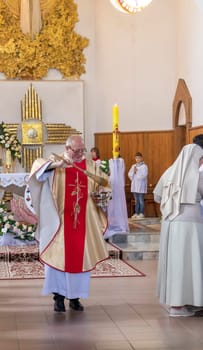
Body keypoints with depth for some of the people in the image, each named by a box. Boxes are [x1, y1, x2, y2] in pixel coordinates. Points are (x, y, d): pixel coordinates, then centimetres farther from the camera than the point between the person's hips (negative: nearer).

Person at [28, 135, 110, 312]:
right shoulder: (56, 162, 0)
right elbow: (38, 165, -15)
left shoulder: (90, 165, 9)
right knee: (59, 256, -2)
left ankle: (75, 296, 15)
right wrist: (57, 164, -31)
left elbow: (104, 182, 14)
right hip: (60, 221, -3)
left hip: (83, 222, 3)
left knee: (81, 258, 5)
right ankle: (59, 296, 8)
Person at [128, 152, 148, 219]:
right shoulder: (133, 166, 13)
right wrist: (133, 172, -10)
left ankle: (141, 214, 0)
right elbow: (129, 174, 8)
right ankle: (136, 213, 13)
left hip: (141, 186, -5)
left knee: (141, 200, -4)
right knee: (136, 200, 9)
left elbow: (143, 176, -14)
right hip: (134, 186, 5)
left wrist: (136, 172, -8)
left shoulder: (144, 166, -4)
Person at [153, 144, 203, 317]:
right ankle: (177, 305, 1)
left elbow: (157, 196, 14)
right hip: (189, 223, -6)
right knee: (185, 262, 0)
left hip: (170, 222, 6)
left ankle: (173, 299, 21)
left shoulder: (170, 172, 7)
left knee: (172, 260, 13)